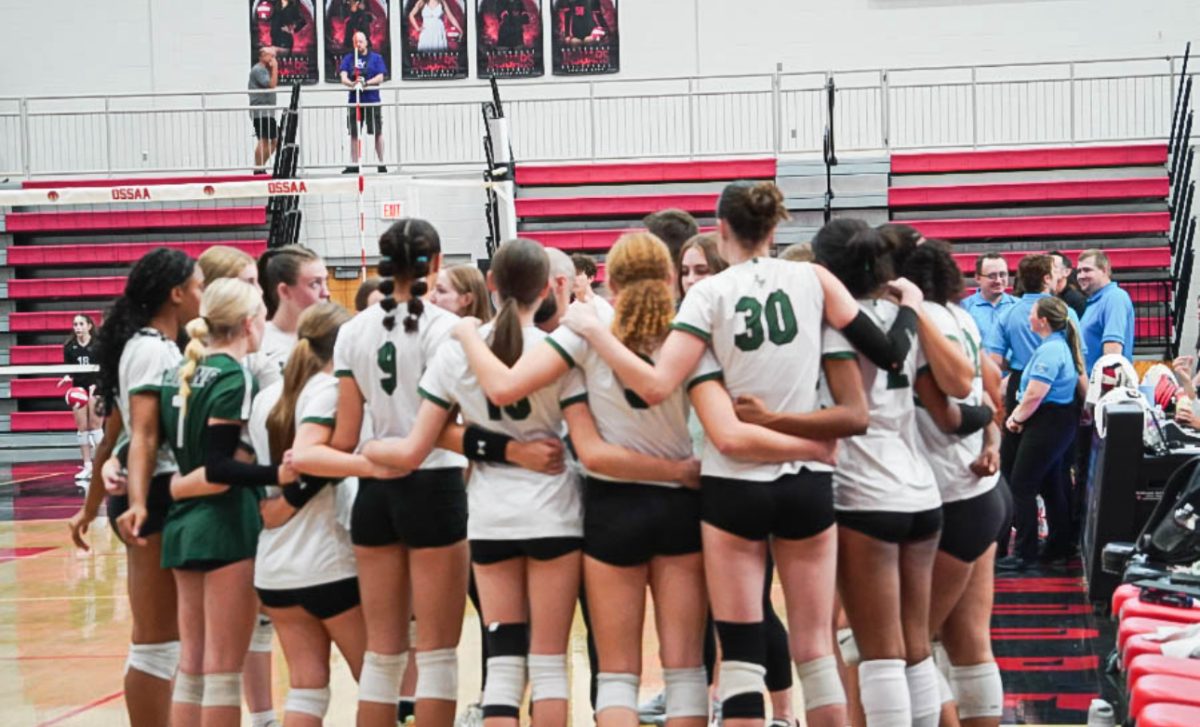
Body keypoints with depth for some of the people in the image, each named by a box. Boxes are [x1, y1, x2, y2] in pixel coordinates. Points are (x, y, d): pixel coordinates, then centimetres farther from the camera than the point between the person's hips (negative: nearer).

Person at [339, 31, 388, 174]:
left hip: (372, 100, -2)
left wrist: (366, 83, -20)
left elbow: (380, 77, -4)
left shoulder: (376, 58, 6)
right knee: (354, 133, 5)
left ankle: (381, 164, 4)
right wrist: (352, 83, -23)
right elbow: (343, 77, -1)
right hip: (354, 101, 2)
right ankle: (354, 164, 9)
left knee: (377, 132, -1)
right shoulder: (348, 58, 11)